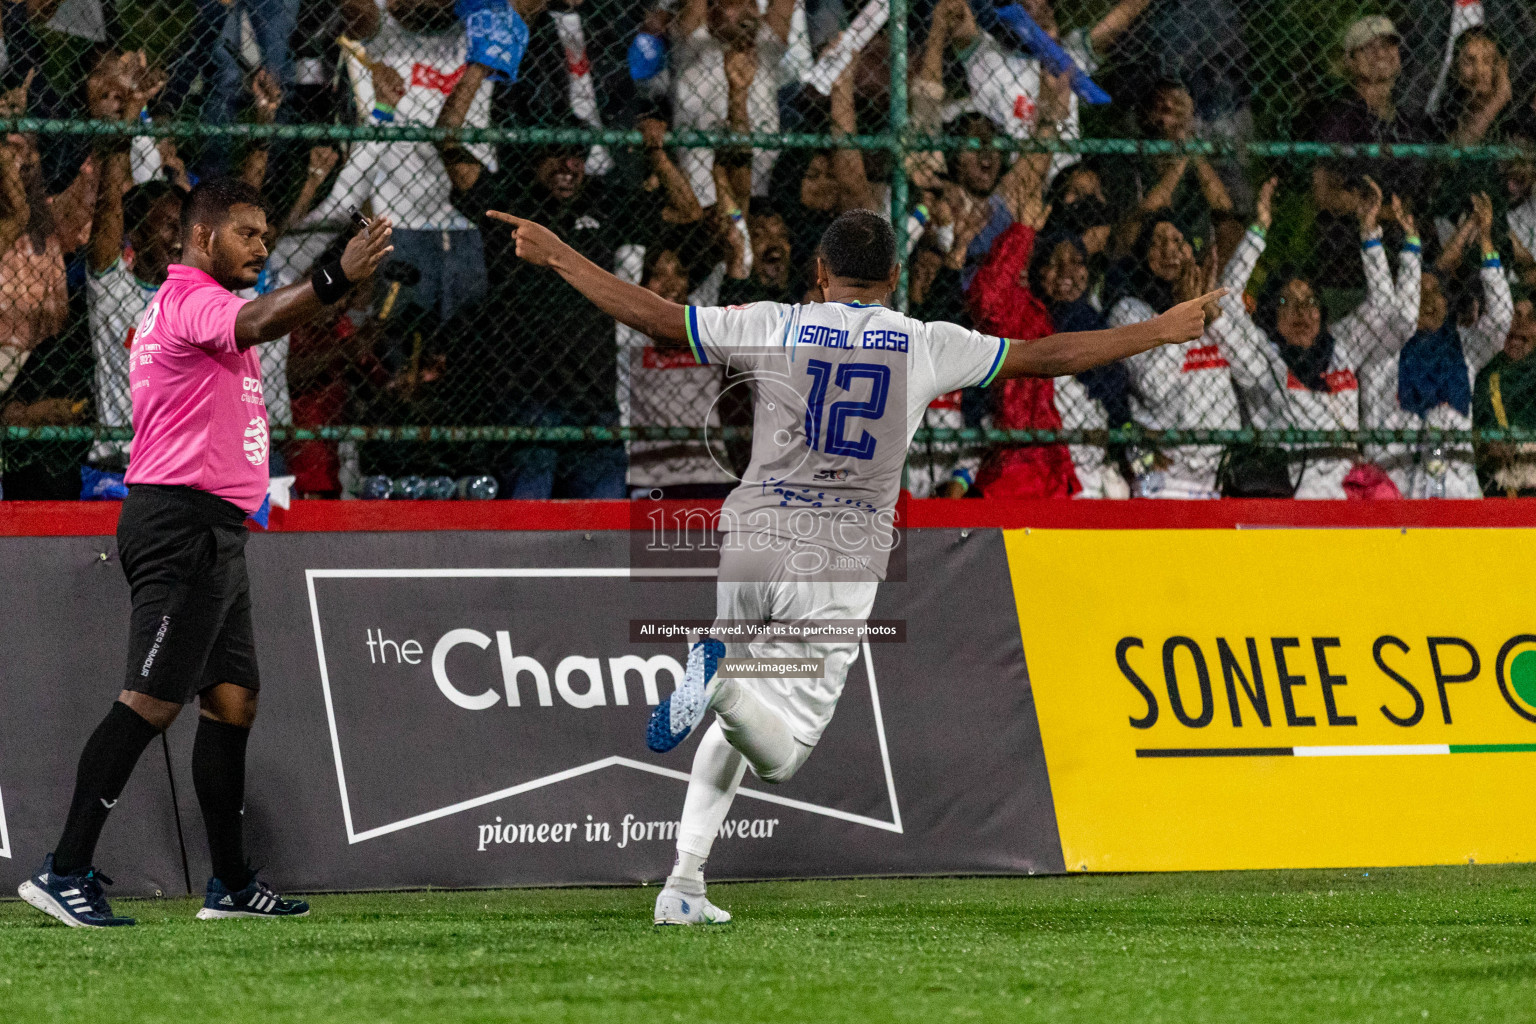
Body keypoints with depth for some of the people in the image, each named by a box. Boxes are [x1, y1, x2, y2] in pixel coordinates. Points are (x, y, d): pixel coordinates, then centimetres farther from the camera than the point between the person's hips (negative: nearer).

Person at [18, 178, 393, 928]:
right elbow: (254, 323, -31)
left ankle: (231, 884, 14)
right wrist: (336, 280, -46)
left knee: (232, 699, 10)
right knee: (150, 703, -14)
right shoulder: (189, 297, -11)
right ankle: (64, 871, -15)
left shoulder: (195, 303, 22)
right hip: (183, 522, -11)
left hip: (213, 533, 11)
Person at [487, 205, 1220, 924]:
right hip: (843, 567, -1)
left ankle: (683, 884, 2)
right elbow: (1045, 357, 8)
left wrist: (555, 257, 9)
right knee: (779, 753, 1)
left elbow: (652, 315, 0)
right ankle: (722, 685, -33)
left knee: (733, 727, 20)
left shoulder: (774, 327, 2)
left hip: (752, 542, 1)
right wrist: (1161, 332, 18)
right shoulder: (926, 347, 3)